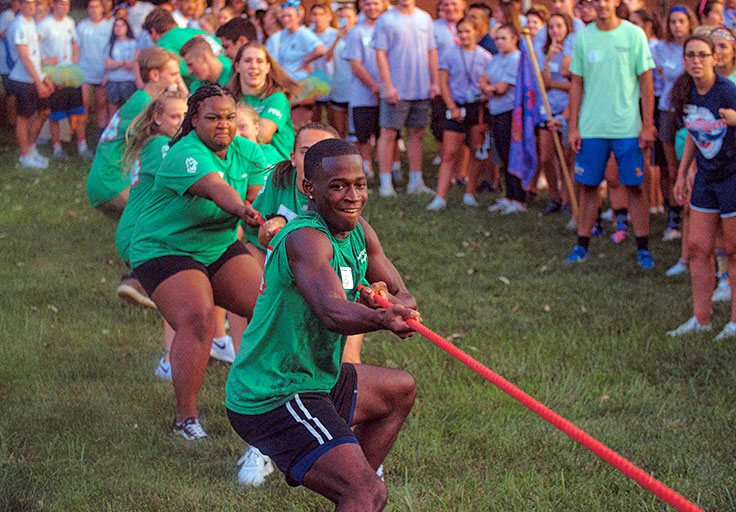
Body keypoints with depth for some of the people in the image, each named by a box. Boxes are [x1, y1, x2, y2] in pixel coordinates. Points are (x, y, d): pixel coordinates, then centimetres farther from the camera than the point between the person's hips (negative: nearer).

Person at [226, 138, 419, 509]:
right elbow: (333, 313, -41)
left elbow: (404, 299, 4)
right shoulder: (305, 238, -24)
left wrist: (387, 300, -19)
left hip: (315, 379, 10)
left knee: (401, 390, 31)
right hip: (272, 404, -10)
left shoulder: (358, 231, 5)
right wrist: (382, 319, -61)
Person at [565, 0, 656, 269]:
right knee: (588, 186, 6)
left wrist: (647, 125, -4)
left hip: (627, 127, -2)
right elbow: (577, 83, 9)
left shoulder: (634, 35, -1)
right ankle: (582, 245, 16)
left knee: (634, 186, 1)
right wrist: (573, 127, 5)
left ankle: (643, 249, 9)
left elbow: (646, 81, 0)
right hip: (591, 126, 2)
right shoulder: (583, 37, 5)